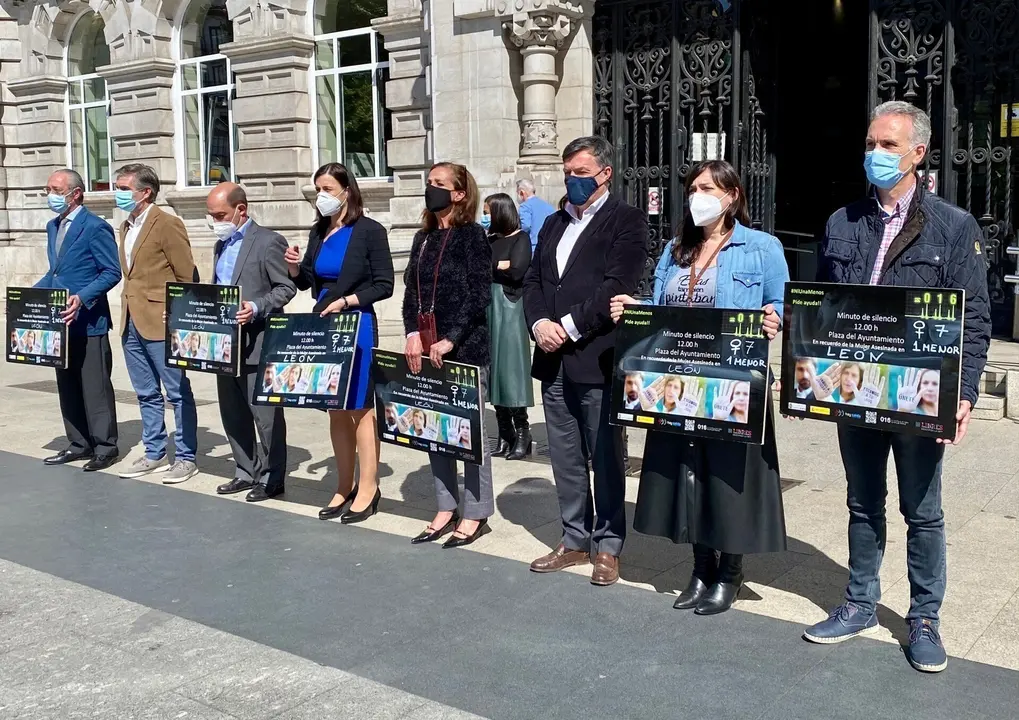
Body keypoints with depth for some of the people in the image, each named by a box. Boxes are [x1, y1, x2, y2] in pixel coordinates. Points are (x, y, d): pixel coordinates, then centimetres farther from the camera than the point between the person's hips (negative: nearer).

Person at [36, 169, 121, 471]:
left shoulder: (96, 227, -11)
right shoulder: (53, 227, 16)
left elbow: (112, 272, -14)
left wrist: (82, 298, -25)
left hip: (88, 321, -9)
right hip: (61, 321, 9)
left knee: (95, 387, -2)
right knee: (67, 386, 13)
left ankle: (105, 447, 7)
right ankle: (78, 444, 22)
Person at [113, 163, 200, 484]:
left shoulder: (167, 224, -10)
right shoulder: (125, 227, 15)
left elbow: (187, 276, -11)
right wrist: (128, 309, 13)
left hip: (161, 323, -8)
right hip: (131, 322, 8)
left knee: (178, 393, 1)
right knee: (147, 394, 15)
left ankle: (186, 457, 8)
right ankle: (154, 453, 25)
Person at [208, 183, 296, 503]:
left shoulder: (268, 241, -9)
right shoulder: (221, 245, 17)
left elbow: (286, 288, -12)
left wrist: (256, 308, -24)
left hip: (257, 341, -9)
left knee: (265, 413, -2)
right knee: (232, 412, 13)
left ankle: (271, 478, 9)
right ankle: (246, 472, 25)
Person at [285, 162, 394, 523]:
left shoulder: (370, 230, -8)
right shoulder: (318, 231, 10)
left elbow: (384, 285, -10)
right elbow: (307, 282, 15)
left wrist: (346, 301, -18)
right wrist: (294, 268, -5)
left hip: (357, 326, -6)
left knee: (359, 408, -1)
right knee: (335, 409, 11)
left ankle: (368, 489, 9)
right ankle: (345, 485, 21)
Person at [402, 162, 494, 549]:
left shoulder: (472, 235, -5)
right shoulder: (424, 238, 14)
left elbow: (478, 295, -13)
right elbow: (411, 290, 11)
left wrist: (450, 341, -17)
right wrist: (413, 334, -5)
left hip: (465, 348, -7)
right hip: (425, 348, 7)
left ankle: (476, 515, 9)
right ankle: (446, 509, 21)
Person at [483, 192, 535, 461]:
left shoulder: (520, 238, 0)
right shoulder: (489, 240, 16)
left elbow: (516, 270, -14)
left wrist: (487, 265, -1)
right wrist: (499, 265, -4)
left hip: (508, 308, -6)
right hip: (486, 307, 6)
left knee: (509, 368, -7)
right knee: (493, 371, 5)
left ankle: (522, 434, 1)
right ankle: (505, 436, 10)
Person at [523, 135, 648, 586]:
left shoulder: (626, 221, -3)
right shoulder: (554, 223, 20)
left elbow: (617, 286, -14)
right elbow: (533, 281, 14)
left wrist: (569, 327, -16)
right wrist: (539, 323, -5)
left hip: (597, 359, -7)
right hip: (553, 360, 7)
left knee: (605, 458, 3)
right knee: (565, 458, 13)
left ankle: (607, 546, 14)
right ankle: (575, 540, 25)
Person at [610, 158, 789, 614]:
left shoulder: (762, 248, -2)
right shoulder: (675, 250, 14)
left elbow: (780, 310, -3)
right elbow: (659, 310, 14)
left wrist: (773, 324, -24)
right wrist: (632, 309, -5)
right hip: (678, 384, 5)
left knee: (728, 473, 2)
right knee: (687, 472, 10)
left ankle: (728, 574, 17)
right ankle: (702, 567, 25)